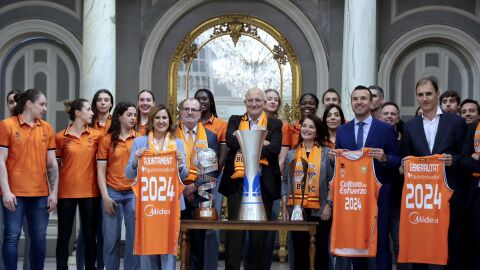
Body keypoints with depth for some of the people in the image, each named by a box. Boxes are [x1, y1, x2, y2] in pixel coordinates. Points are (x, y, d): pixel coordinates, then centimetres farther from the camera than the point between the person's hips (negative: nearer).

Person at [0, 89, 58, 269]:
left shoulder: (47, 128, 9)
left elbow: (52, 163, 10)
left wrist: (54, 192, 3)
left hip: (40, 194, 4)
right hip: (14, 193, -4)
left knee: (39, 237, 6)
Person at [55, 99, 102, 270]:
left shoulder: (97, 135, 2)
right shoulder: (60, 137, -1)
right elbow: (56, 164, 5)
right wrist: (54, 191, -1)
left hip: (90, 192, 1)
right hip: (67, 191, -1)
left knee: (90, 235, 7)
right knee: (64, 236, 6)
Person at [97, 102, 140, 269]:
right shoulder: (107, 140, 3)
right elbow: (101, 171, 2)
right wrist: (105, 196, -5)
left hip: (134, 192, 0)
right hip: (112, 193, 0)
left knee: (134, 238, 1)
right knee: (111, 239, 4)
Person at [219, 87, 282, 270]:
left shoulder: (274, 124, 10)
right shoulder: (235, 121, 13)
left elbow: (275, 148, -8)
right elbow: (230, 140, -7)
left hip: (263, 183, 0)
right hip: (237, 181, 0)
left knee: (260, 231, 4)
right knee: (234, 228, -1)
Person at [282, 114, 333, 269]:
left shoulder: (326, 153, 0)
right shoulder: (292, 154, 9)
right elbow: (286, 182, 10)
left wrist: (328, 205, -9)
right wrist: (284, 207, 3)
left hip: (319, 210, -2)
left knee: (321, 249, 7)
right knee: (299, 251, 7)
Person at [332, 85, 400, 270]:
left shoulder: (386, 129, 1)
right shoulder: (342, 130, 10)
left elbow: (398, 161, -1)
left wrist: (384, 158, -21)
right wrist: (334, 157, -10)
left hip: (378, 194, -3)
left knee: (381, 243, -1)